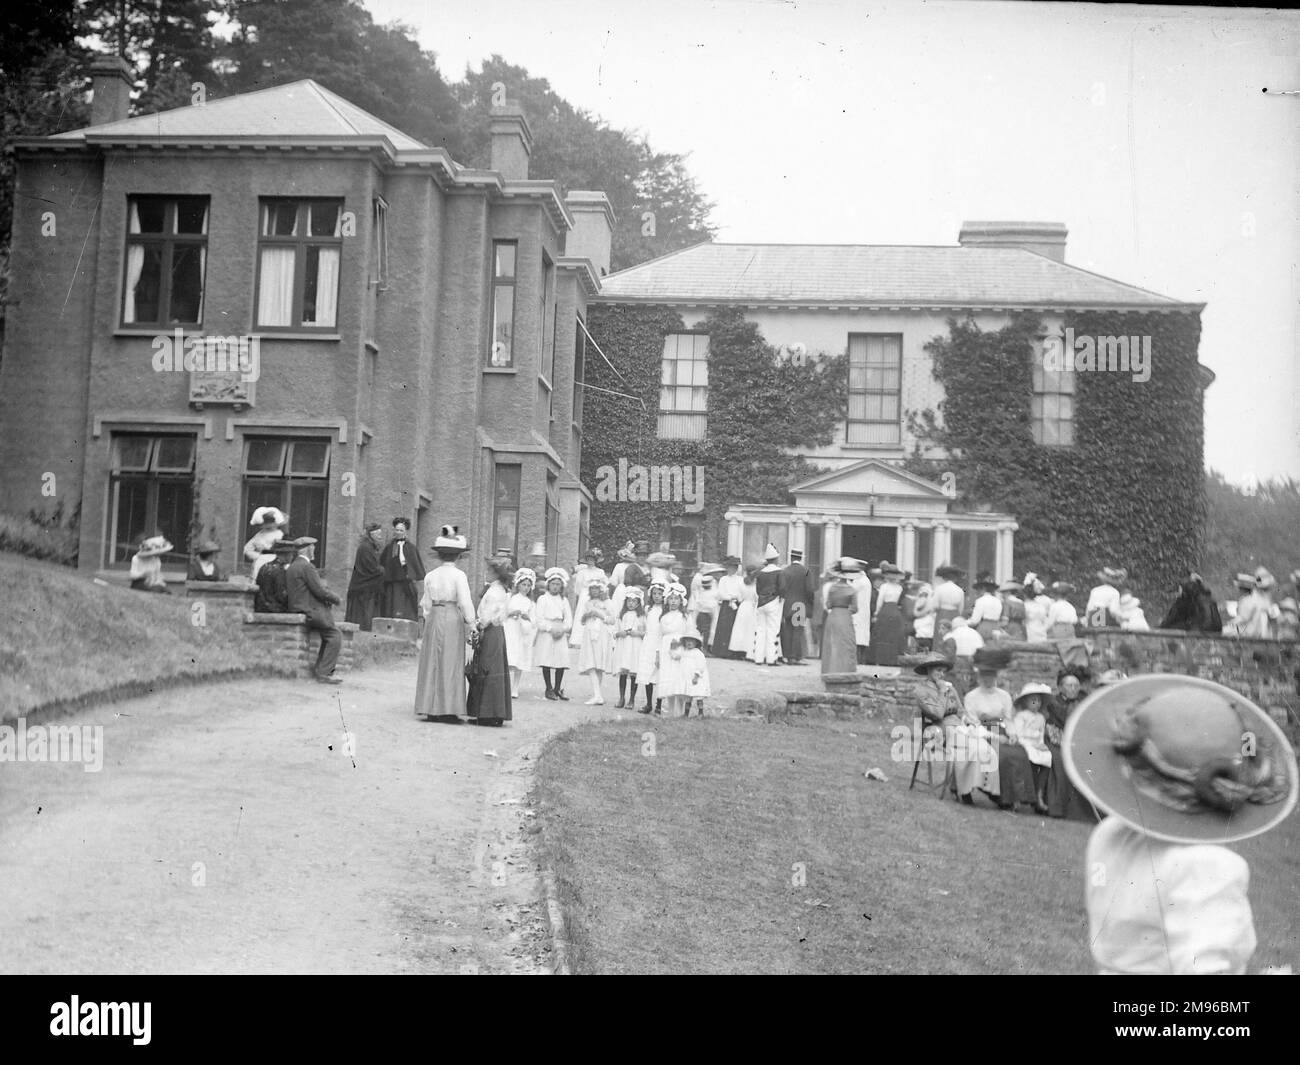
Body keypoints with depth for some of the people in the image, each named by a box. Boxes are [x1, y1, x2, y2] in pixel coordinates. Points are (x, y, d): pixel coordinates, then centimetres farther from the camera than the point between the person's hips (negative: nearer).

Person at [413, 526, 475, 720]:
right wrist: (471, 624, -1)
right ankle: (449, 710, 0)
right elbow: (465, 602, -11)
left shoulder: (430, 576, 4)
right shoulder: (459, 575, -9)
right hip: (453, 619, -4)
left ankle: (431, 710, 10)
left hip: (434, 618, 4)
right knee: (451, 663, 1)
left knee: (432, 663, 8)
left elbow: (426, 603, 10)